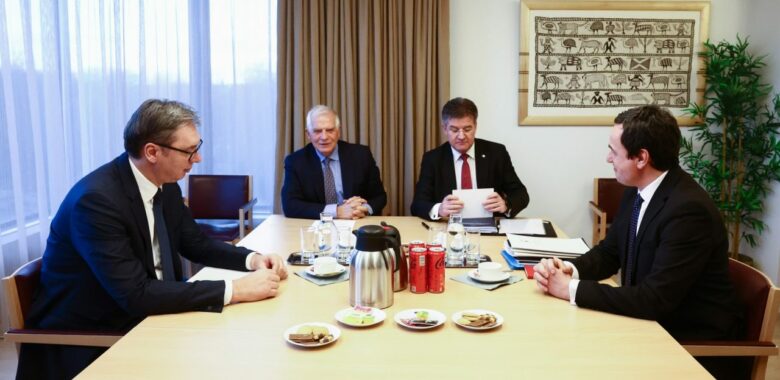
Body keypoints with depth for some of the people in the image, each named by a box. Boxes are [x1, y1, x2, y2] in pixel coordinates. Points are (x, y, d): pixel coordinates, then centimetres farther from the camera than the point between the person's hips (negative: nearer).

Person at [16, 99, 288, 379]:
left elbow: (196, 245, 9)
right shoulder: (97, 199, -26)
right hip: (84, 340, -7)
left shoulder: (165, 184, -2)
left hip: (141, 320, 7)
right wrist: (235, 290, -31)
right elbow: (135, 294, -31)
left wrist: (252, 259, -9)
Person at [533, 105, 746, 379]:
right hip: (653, 322, 7)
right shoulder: (637, 191, -1)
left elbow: (654, 300, -29)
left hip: (696, 342, -7)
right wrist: (568, 269, -12)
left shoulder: (688, 209, -26)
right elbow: (609, 252, 8)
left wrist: (571, 289, -25)